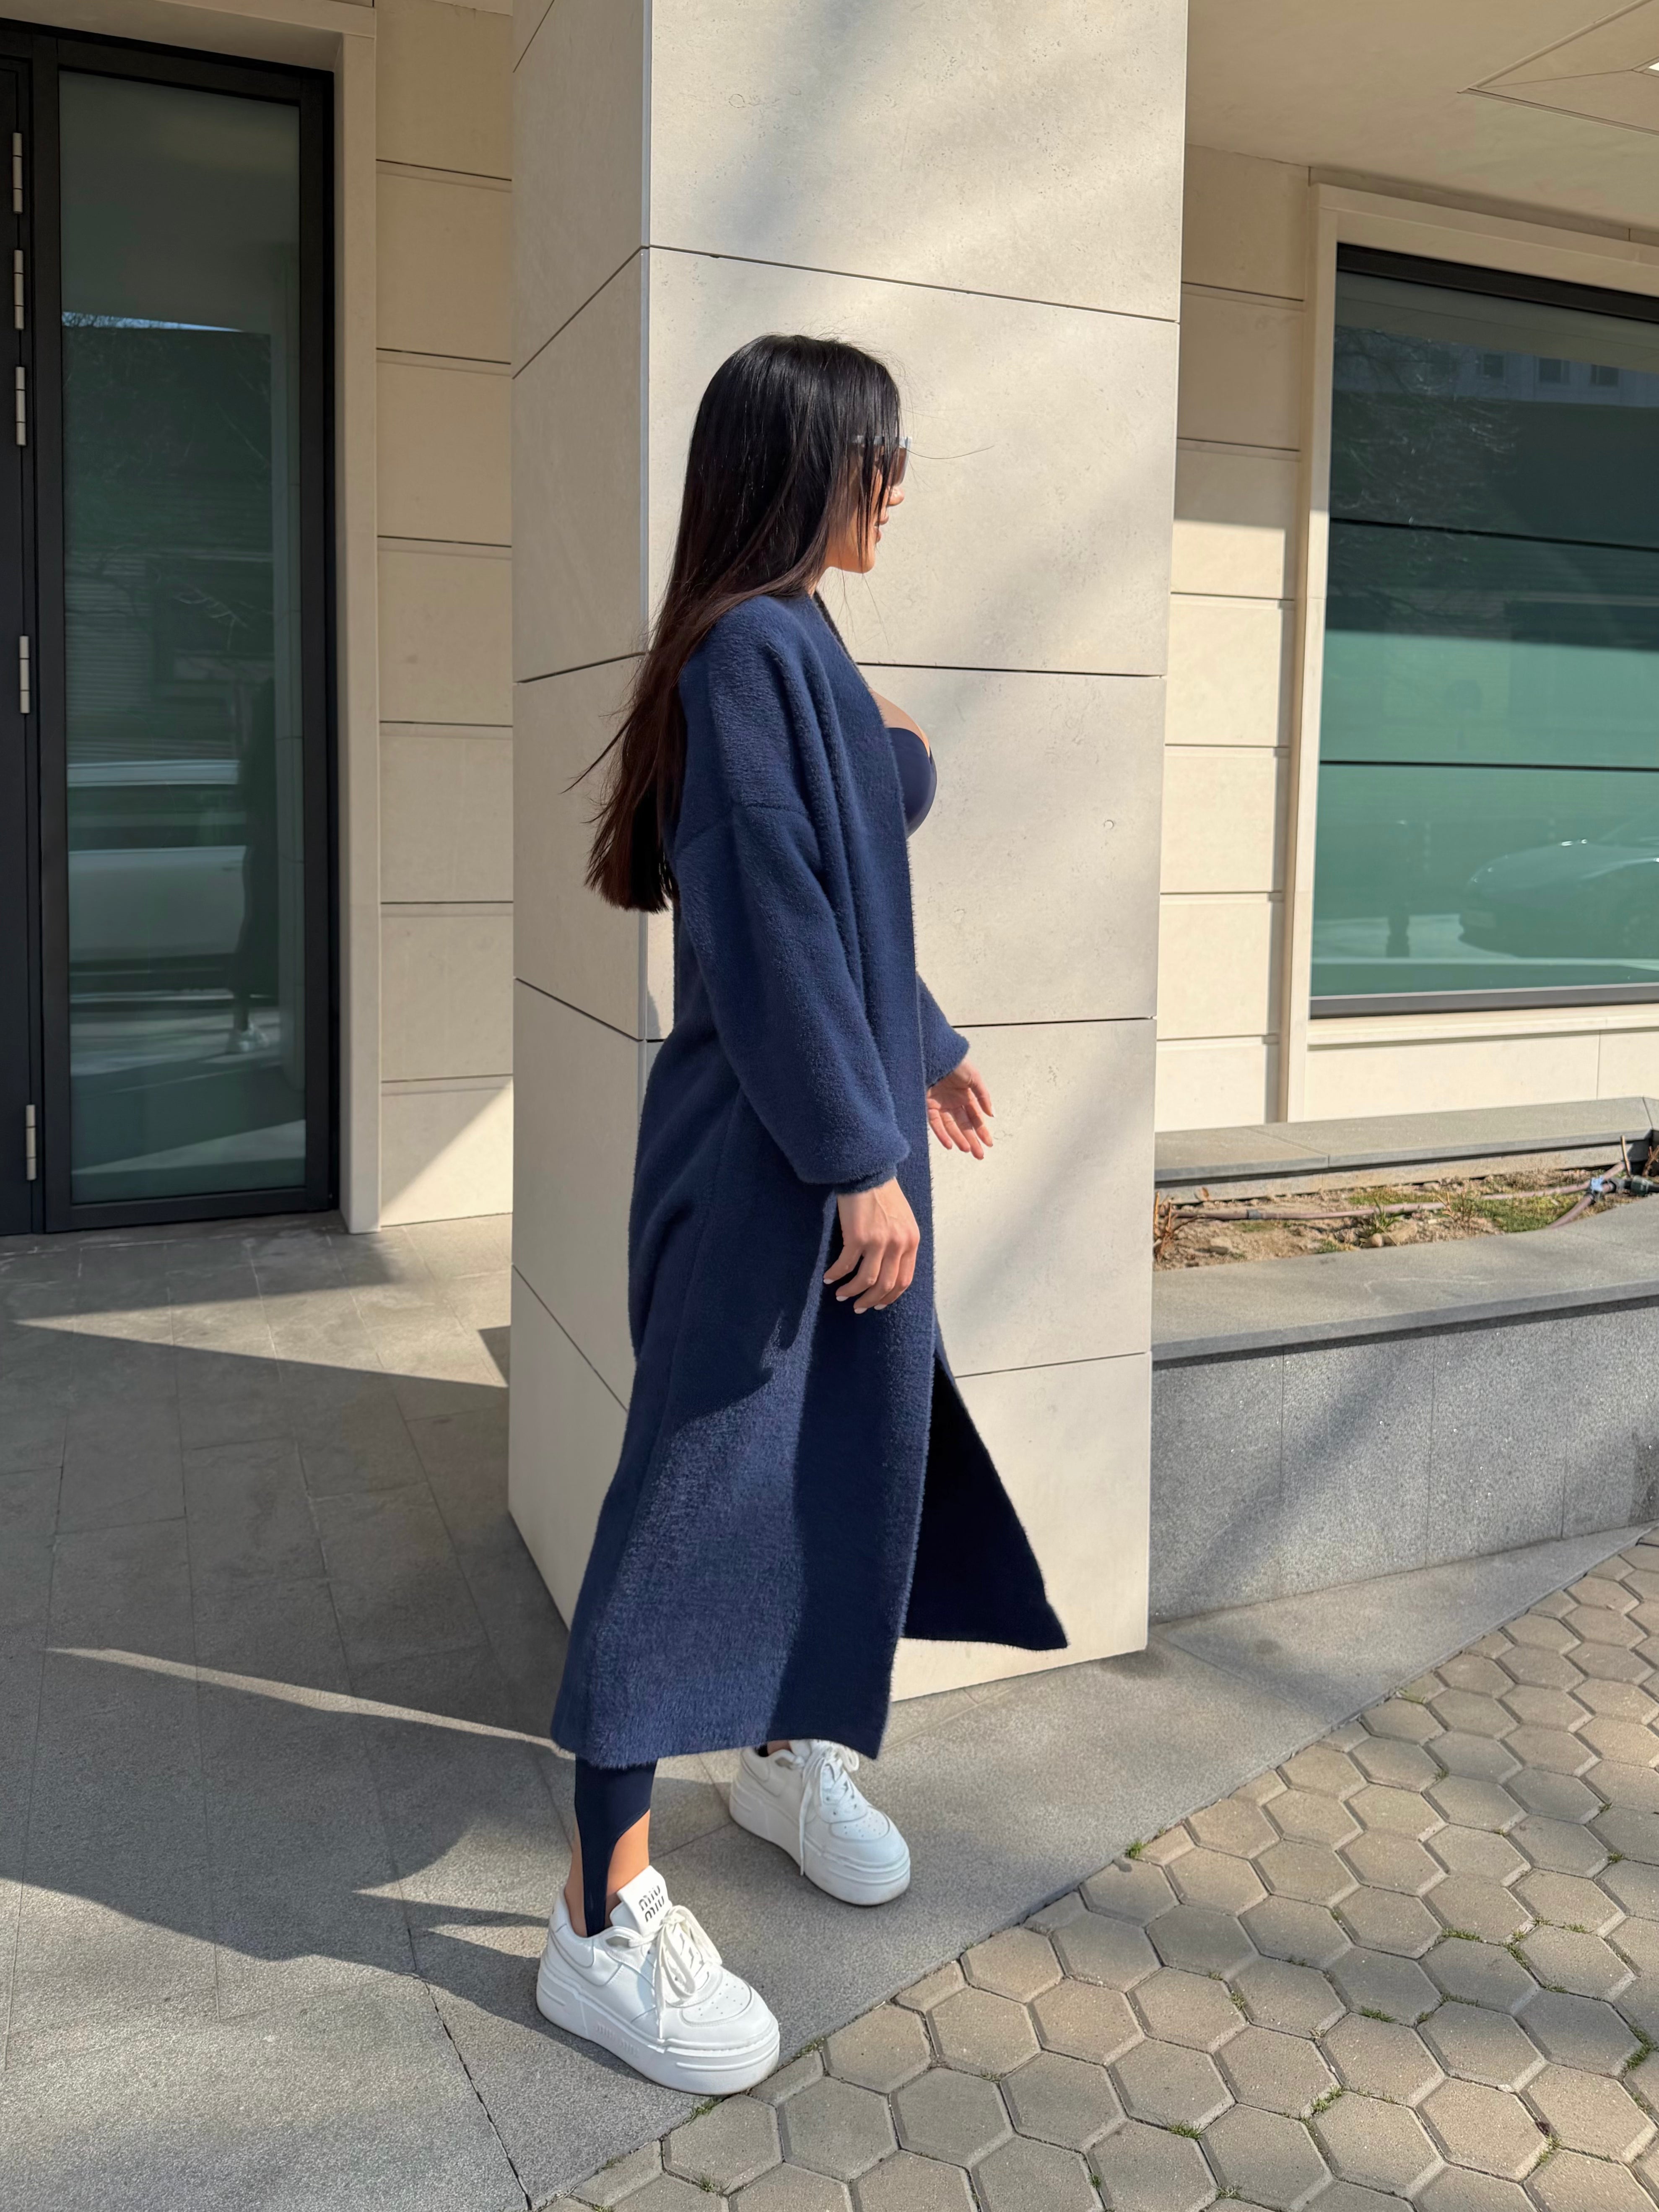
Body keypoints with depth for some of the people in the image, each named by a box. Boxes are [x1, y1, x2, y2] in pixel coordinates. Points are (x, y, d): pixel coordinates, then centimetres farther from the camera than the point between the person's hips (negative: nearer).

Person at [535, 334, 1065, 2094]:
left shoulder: (799, 647, 14)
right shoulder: (752, 651, -16)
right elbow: (770, 916, -21)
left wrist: (922, 1055, 27)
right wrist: (858, 1154, -21)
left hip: (837, 1123, 10)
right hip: (766, 1151, -10)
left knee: (856, 1444, 17)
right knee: (708, 1480, -6)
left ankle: (789, 1751, 37)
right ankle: (602, 1920, 5)